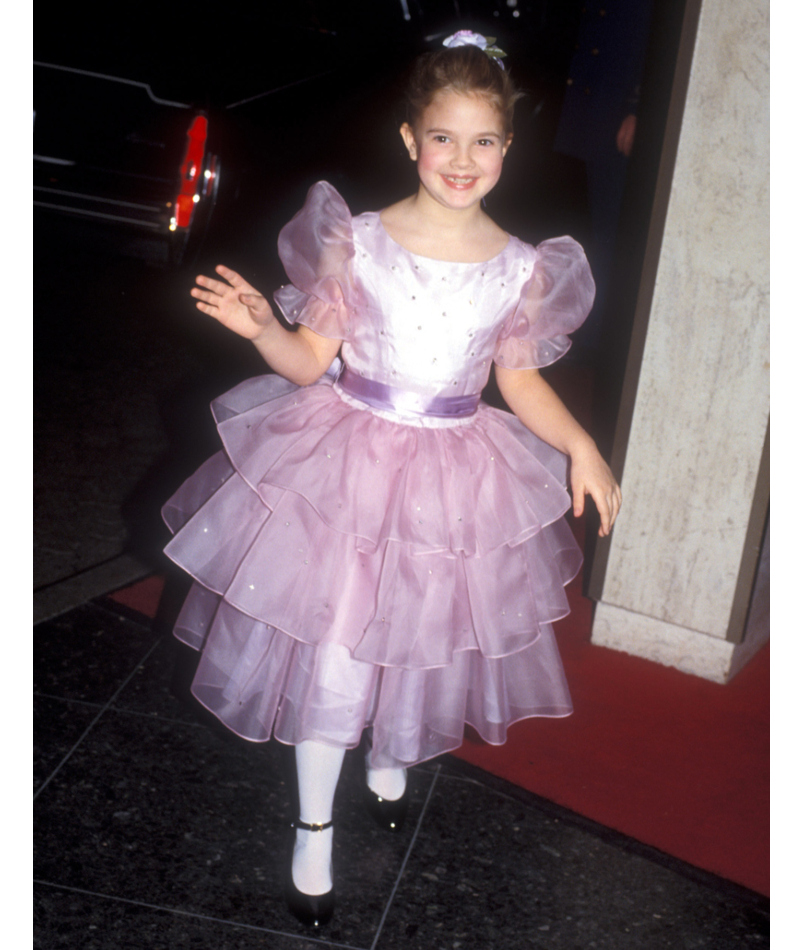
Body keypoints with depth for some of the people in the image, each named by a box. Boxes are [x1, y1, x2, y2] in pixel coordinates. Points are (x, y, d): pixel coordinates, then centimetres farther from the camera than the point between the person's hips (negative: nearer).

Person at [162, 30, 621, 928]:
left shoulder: (524, 269, -5)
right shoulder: (356, 241, -11)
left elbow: (523, 382, 4)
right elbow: (309, 361, -6)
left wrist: (582, 446, -9)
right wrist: (261, 327, -25)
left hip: (457, 478, 2)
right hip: (347, 465, -2)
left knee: (424, 632, 17)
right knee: (329, 644, 3)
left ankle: (389, 759, 51)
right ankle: (314, 827, 26)